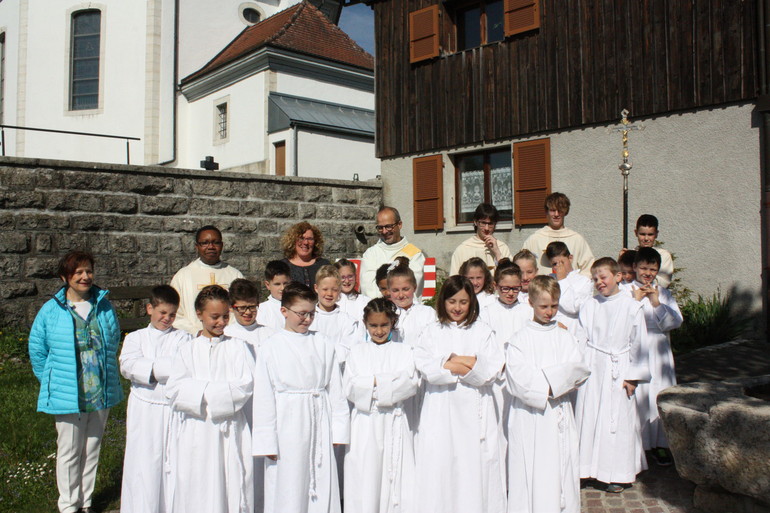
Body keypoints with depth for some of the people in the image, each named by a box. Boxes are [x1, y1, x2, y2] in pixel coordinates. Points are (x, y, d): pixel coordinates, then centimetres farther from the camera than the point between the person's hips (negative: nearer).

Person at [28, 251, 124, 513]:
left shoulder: (104, 306, 1)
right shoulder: (51, 310, -6)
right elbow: (37, 350, 3)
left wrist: (105, 376, 11)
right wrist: (51, 382, 4)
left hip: (101, 393, 3)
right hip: (67, 394, -2)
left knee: (92, 449, 14)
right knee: (69, 451, 8)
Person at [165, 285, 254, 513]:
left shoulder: (237, 347, 5)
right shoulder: (188, 350, 8)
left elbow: (245, 385, -7)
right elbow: (174, 391, -4)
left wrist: (209, 393, -14)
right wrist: (204, 393, -13)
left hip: (230, 432, -1)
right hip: (196, 432, 1)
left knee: (233, 487, 1)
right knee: (196, 493, 4)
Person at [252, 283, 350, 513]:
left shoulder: (324, 344, 4)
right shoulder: (270, 348, -2)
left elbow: (335, 389, 6)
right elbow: (263, 397, -1)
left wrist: (338, 428, 4)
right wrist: (267, 441, -3)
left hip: (319, 422, 2)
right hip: (288, 423, -2)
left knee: (324, 487, 7)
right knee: (288, 490, 5)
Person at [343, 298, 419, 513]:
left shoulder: (403, 351, 8)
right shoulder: (357, 351, 9)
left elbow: (411, 384, -6)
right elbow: (349, 387, -3)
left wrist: (375, 384, -14)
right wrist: (387, 381, -11)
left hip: (394, 423, 0)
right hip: (364, 424, 0)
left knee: (395, 479, 0)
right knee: (364, 478, 1)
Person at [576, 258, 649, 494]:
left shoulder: (632, 307, -3)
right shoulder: (589, 306, 3)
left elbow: (638, 344, -1)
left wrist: (633, 376, -3)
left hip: (618, 370, -2)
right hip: (592, 370, 2)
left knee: (617, 420, 4)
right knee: (589, 417, 5)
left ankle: (615, 474, 17)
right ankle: (590, 469, 18)